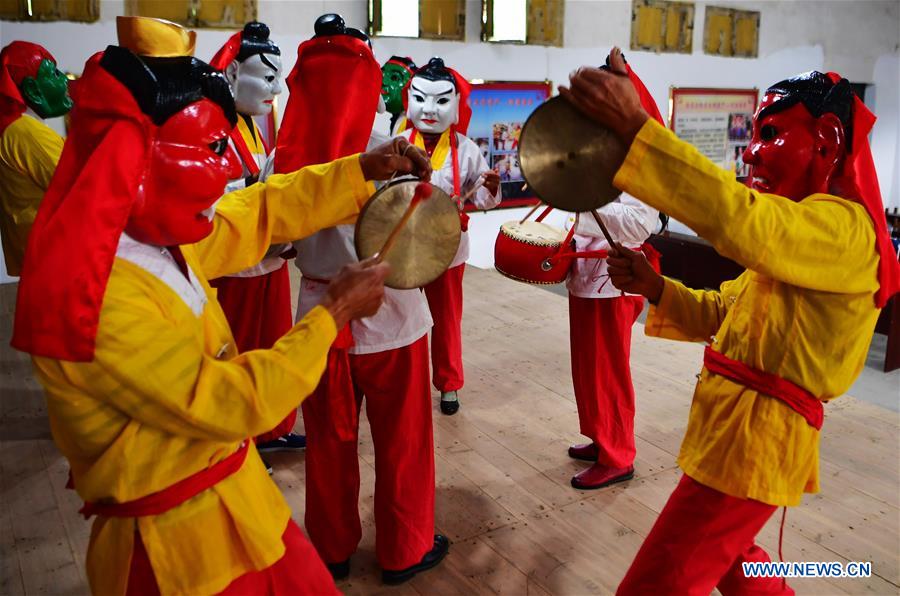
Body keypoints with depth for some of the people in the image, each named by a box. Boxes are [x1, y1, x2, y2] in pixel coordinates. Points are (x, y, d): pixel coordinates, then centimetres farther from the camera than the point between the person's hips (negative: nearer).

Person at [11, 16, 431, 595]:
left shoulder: (157, 237, -4)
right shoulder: (95, 299, -30)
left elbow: (261, 212, 8)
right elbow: (230, 402, -27)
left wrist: (364, 169, 4)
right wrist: (335, 312, -19)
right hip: (179, 541, -8)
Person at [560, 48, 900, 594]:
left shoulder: (843, 225, -17)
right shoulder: (799, 230, 17)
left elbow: (744, 222, -40)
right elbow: (722, 315, 15)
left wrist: (633, 125, -44)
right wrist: (654, 287, -4)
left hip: (755, 440, -10)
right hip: (737, 429, 10)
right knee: (720, 550, 31)